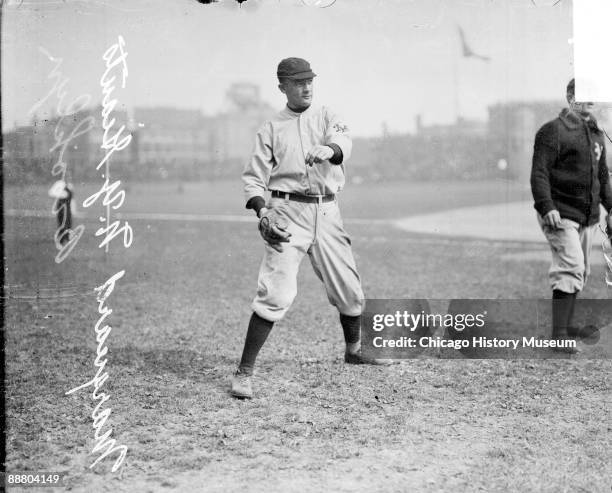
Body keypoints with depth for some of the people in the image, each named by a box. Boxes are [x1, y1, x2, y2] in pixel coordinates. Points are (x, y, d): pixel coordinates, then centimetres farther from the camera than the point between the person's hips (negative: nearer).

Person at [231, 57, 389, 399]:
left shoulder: (327, 117, 11)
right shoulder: (271, 129, 8)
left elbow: (344, 142, -11)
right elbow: (253, 178, 5)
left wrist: (328, 149, -36)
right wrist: (262, 211, -15)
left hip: (327, 213, 3)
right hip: (288, 213, -3)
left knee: (350, 289, 12)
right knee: (276, 292, -16)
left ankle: (354, 351, 38)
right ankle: (244, 372, -10)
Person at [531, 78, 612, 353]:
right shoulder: (554, 131, -8)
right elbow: (539, 172, -13)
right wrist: (547, 207, -23)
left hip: (588, 217, 8)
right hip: (561, 215, -8)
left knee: (580, 272, 12)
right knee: (571, 268, -16)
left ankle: (567, 325, 24)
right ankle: (559, 335, -15)